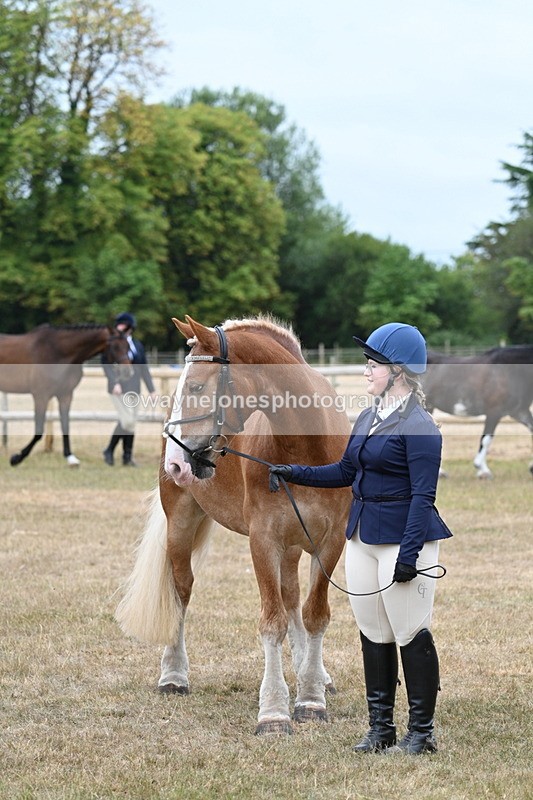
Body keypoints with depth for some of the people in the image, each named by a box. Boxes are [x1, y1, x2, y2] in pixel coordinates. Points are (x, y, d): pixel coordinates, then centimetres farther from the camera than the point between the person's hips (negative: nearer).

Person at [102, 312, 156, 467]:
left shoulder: (137, 345, 12)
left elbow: (144, 368, 15)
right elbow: (106, 364, -11)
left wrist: (151, 389, 12)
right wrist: (115, 382, -23)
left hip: (133, 388, 5)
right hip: (118, 388, -5)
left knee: (131, 423, 5)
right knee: (127, 421, -14)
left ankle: (127, 457, 11)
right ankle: (109, 451, 1)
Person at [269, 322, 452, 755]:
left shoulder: (419, 426, -14)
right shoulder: (369, 418, 13)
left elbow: (423, 495, -17)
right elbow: (346, 471, 22)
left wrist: (410, 553, -22)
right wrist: (295, 473, 16)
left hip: (403, 539, -9)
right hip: (363, 537, 9)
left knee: (412, 636, -3)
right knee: (373, 636, 12)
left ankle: (422, 732, 6)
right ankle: (380, 727, 20)